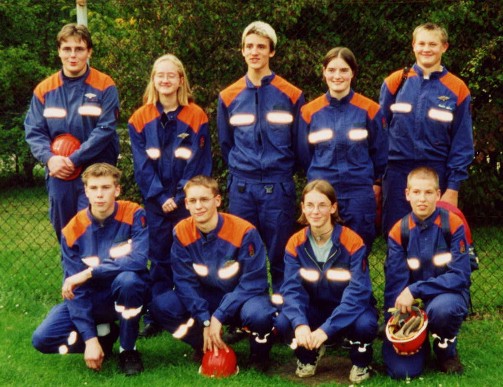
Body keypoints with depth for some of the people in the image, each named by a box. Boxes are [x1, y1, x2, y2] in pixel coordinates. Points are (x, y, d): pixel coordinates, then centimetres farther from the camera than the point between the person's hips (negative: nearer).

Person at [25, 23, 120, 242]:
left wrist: (73, 160, -18)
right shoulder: (44, 90, 5)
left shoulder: (104, 87, -4)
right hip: (58, 177, 3)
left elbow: (105, 129, -12)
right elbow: (33, 132, 2)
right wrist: (49, 158, -18)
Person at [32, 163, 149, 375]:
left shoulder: (134, 215, -17)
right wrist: (90, 338, -22)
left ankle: (128, 349, -14)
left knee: (128, 278, -38)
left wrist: (89, 273, -31)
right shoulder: (73, 231, -12)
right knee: (42, 339, -16)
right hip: (91, 299, 2)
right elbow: (75, 289, -13)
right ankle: (103, 333, 9)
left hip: (127, 295, -2)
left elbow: (138, 260, -32)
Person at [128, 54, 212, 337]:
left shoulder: (197, 117, -1)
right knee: (159, 258, 6)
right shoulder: (140, 119, 3)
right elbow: (142, 164, 0)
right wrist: (161, 197, -9)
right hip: (155, 201, 1)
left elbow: (201, 163, -4)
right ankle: (155, 317, 13)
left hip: (188, 199, -1)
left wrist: (181, 197, -11)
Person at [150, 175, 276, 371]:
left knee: (258, 314, -38)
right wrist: (205, 320, -22)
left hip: (242, 298, -3)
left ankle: (259, 354, -3)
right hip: (206, 299, 4)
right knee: (161, 305, -20)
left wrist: (218, 316, -25)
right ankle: (209, 348, -1)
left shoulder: (244, 232, -21)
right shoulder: (181, 232, -11)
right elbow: (185, 281, -10)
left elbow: (253, 283, -19)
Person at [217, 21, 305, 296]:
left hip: (278, 187, -2)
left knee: (279, 256, 2)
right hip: (241, 188, 2)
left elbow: (299, 144, 7)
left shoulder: (291, 95, 0)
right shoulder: (229, 97, 7)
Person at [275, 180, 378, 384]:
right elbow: (292, 288, -16)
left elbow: (358, 291, -25)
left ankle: (360, 363, 1)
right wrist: (300, 323, -37)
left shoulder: (352, 242, -19)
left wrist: (326, 329, -36)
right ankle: (309, 355, 8)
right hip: (315, 309, 2)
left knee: (365, 324, -36)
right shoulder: (295, 244, -9)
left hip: (349, 309, -2)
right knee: (283, 323, -28)